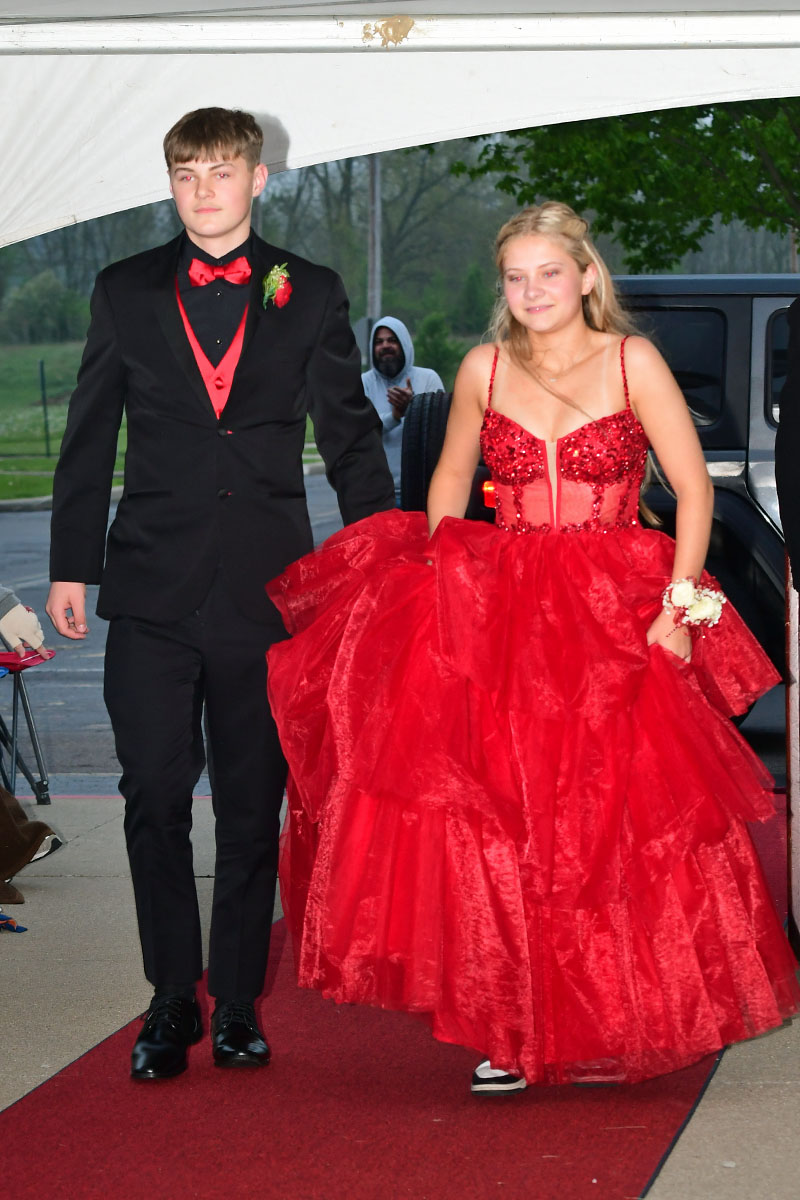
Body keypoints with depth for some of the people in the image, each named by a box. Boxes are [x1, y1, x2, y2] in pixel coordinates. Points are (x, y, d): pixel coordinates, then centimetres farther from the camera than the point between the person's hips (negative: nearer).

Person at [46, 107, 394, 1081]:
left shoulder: (309, 295, 6)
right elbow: (88, 440, 10)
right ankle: (172, 1002, 10)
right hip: (153, 584, 0)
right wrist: (72, 566, 6)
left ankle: (237, 1003, 16)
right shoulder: (126, 292, 8)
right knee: (155, 794, -2)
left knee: (253, 803, 5)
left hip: (267, 586, 0)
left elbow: (351, 439, 8)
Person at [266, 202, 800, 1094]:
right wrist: (438, 581, 7)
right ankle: (514, 1031, -1)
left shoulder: (632, 361, -1)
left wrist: (676, 608, -10)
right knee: (497, 819, -7)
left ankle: (610, 1025, 12)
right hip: (501, 615, 2)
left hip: (615, 621, -2)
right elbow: (450, 478, 20)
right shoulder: (484, 369, 7)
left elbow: (694, 490, -2)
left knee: (615, 824, -4)